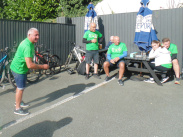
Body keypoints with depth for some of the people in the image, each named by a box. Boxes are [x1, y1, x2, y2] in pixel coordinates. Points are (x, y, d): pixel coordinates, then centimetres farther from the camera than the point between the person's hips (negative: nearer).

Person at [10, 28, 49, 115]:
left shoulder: (27, 42, 2)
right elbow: (30, 65, -36)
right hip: (19, 69, -10)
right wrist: (43, 67, -26)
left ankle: (19, 101, 45)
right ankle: (17, 109, 15)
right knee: (21, 88, 1)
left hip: (19, 67, 10)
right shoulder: (27, 46, -31)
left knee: (20, 86, 25)